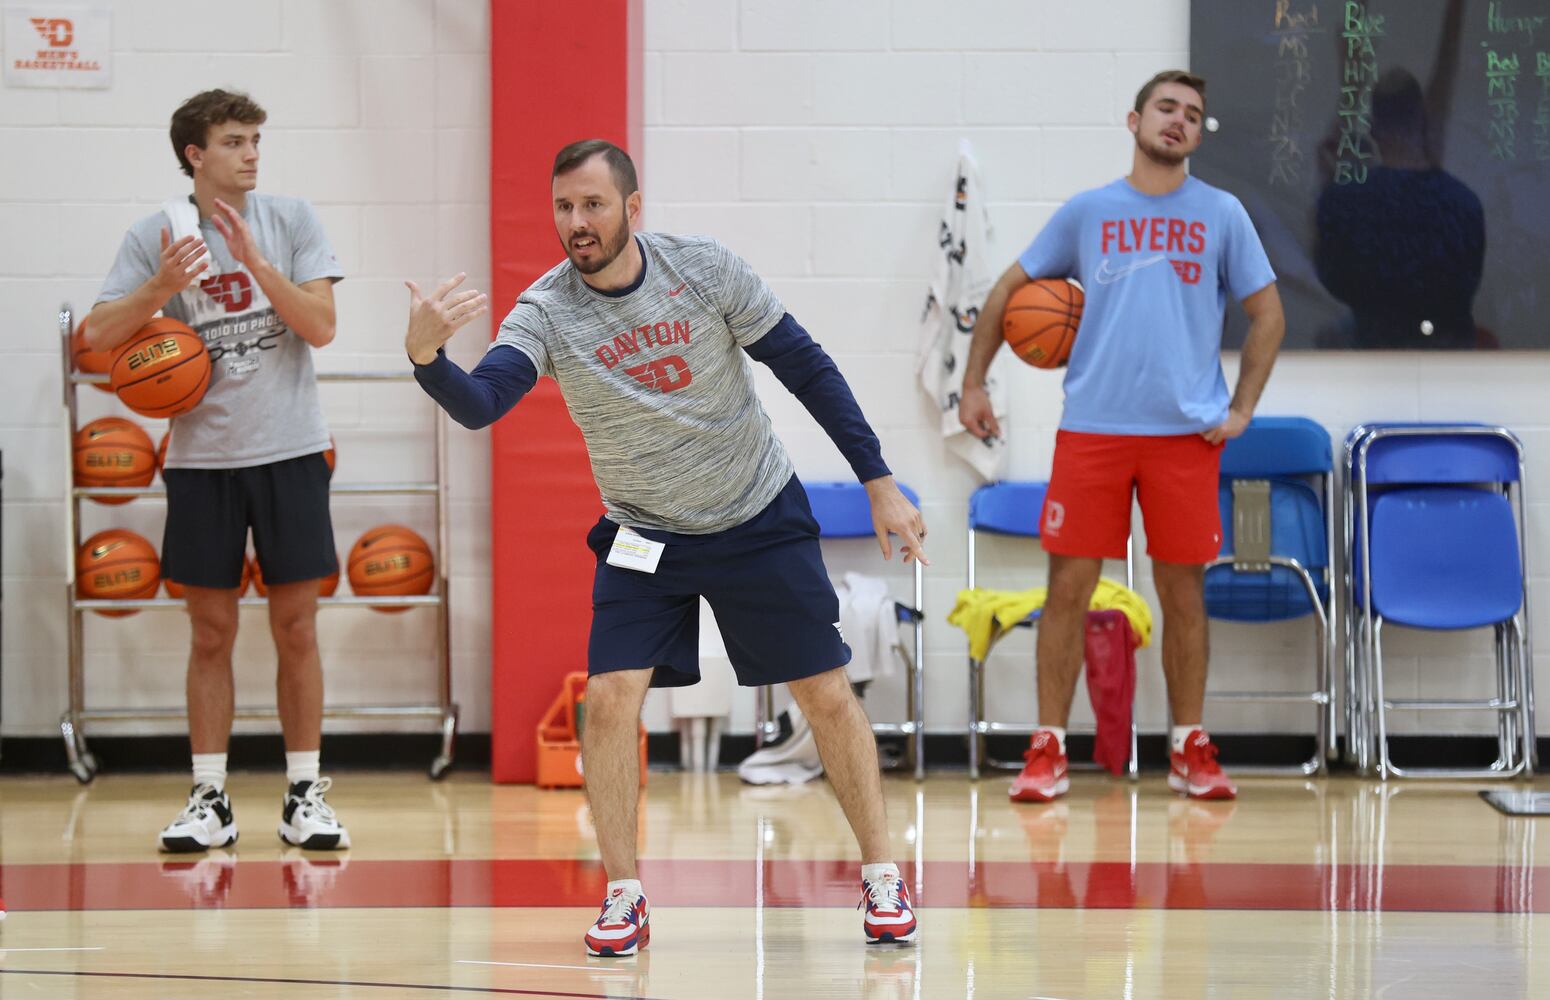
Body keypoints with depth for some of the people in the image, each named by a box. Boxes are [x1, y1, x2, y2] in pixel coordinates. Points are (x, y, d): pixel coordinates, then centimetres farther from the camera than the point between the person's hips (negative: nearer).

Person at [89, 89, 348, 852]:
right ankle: (209, 799, 9)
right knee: (211, 632, 4)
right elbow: (97, 337, -4)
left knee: (296, 626, 2)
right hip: (202, 457, 0)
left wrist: (255, 261, -18)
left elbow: (321, 326, -8)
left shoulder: (291, 221, 0)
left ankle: (304, 795, 10)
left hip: (288, 451, 0)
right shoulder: (154, 238, 0)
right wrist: (162, 287, -20)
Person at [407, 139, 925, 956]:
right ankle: (623, 897, -2)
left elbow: (807, 369, -7)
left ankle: (882, 879, 15)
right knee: (610, 696, -15)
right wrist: (426, 355, -55)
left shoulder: (704, 269, -16)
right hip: (645, 536, 0)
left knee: (826, 696, 0)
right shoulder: (546, 312, -16)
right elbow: (479, 405, -33)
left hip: (761, 520, 0)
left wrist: (879, 484, -8)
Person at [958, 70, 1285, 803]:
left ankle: (1191, 751, 14)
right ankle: (1049, 751, 4)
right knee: (1068, 587, -2)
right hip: (1091, 428, 0)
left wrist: (1242, 409, 1)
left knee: (1183, 593, 4)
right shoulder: (1088, 212, 8)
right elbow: (1009, 290, 14)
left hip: (1186, 433, 0)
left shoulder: (1220, 215, 7)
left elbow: (1266, 315, 10)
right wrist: (973, 384, 9)